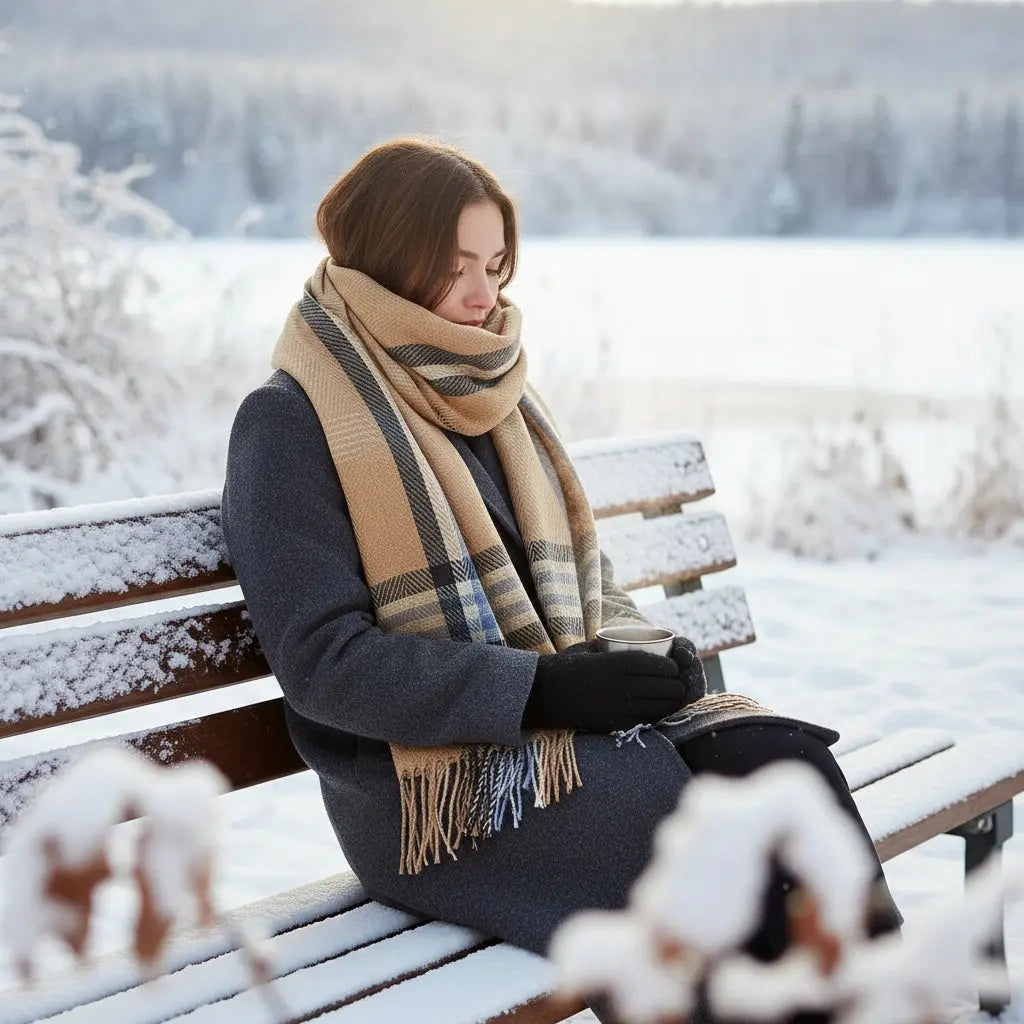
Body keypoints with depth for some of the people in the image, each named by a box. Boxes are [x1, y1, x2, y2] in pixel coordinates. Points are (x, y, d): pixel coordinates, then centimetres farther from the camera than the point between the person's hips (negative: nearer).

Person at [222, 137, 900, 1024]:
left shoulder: (494, 395, 17)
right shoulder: (290, 425, -5)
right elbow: (322, 659, -13)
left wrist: (643, 652, -3)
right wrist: (539, 688, -20)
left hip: (572, 714, 6)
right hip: (431, 781, -6)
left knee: (788, 759, -22)